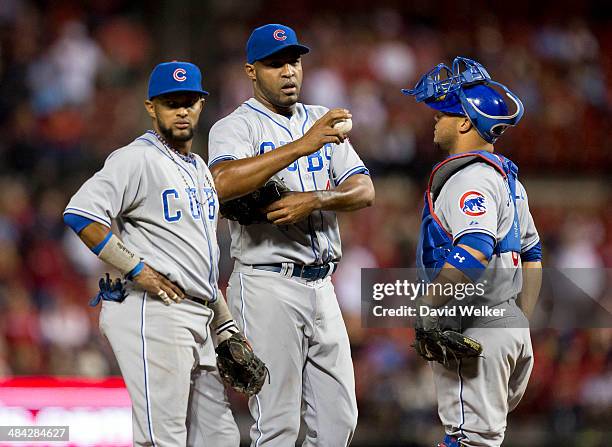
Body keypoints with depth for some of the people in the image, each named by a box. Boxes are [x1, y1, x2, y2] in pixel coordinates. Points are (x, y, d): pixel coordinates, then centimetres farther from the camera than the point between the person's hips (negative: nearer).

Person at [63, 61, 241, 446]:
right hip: (152, 313, -9)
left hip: (197, 320, 9)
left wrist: (226, 324, 22)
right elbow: (80, 213, -21)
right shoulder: (137, 159, -8)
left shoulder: (200, 169, 21)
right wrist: (137, 270, -19)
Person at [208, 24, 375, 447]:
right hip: (268, 286, -6)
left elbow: (364, 190, 5)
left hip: (321, 286, 6)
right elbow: (224, 183, -27)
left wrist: (315, 200, -16)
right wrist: (302, 145, -33)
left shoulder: (321, 122, 14)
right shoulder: (236, 127, -5)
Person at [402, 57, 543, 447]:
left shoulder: (470, 178, -14)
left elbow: (474, 252, -29)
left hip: (474, 331, -10)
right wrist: (521, 325, 27)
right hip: (511, 329, 10)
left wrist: (427, 309, -22)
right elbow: (532, 256, 24)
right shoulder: (507, 177, 18)